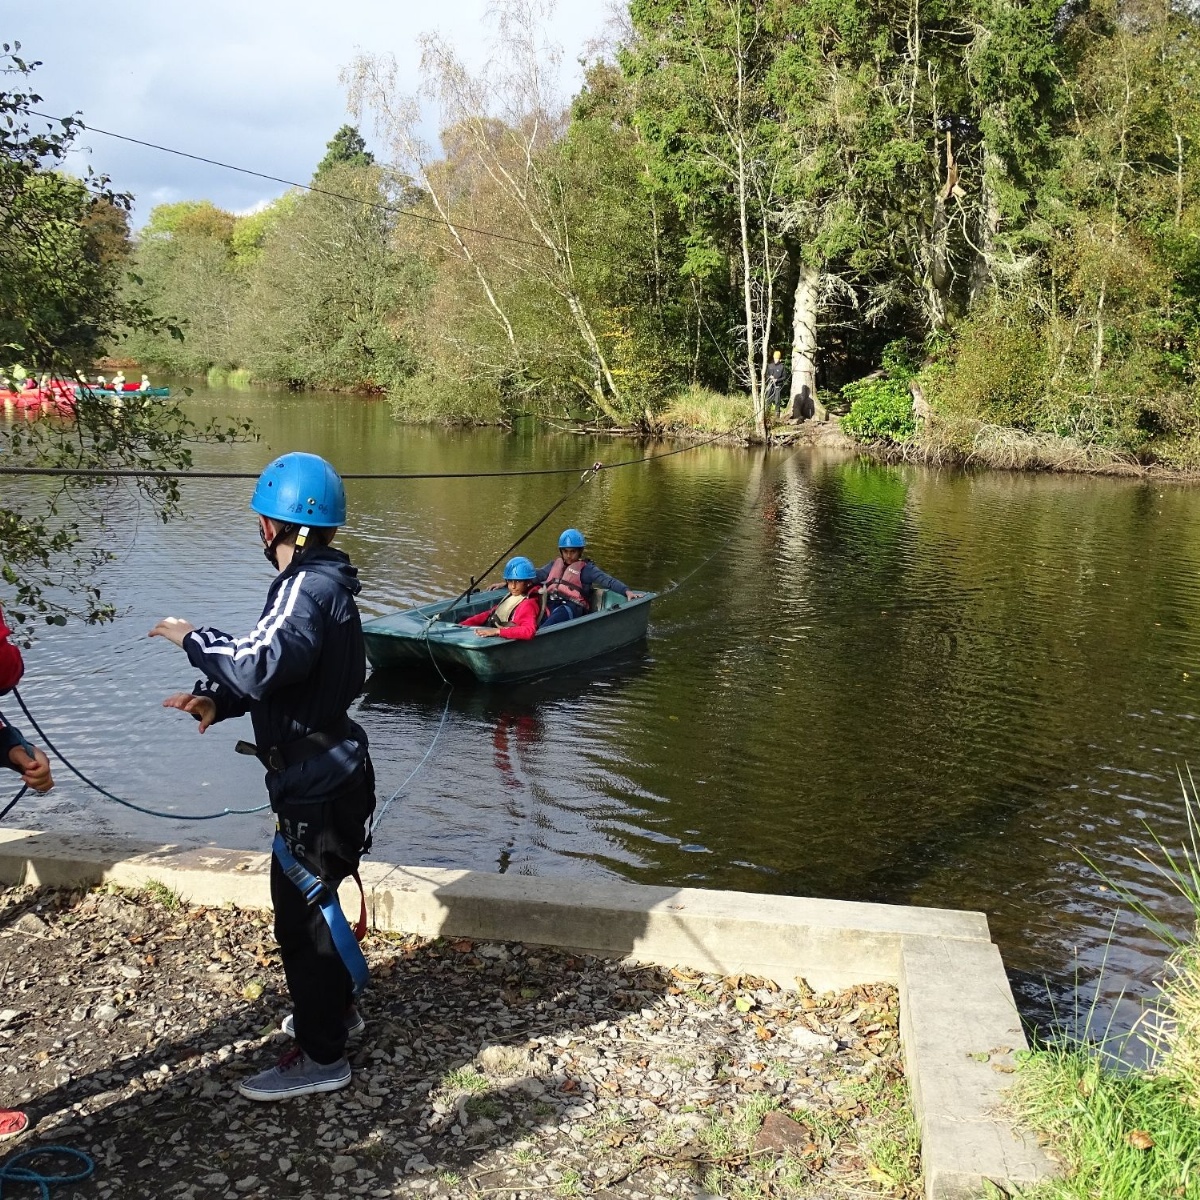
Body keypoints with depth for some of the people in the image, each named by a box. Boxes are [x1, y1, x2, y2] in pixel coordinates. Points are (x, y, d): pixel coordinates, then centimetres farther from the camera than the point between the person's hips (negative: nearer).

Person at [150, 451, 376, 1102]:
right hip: (325, 772, 10)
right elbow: (280, 670, 13)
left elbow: (261, 664, -35)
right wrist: (216, 700, -1)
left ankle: (320, 1056, 14)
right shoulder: (323, 582, 11)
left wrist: (193, 639, -20)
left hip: (315, 784, -10)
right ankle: (335, 1008, 42)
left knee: (301, 912, 1)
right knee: (308, 899, 24)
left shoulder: (308, 588, -21)